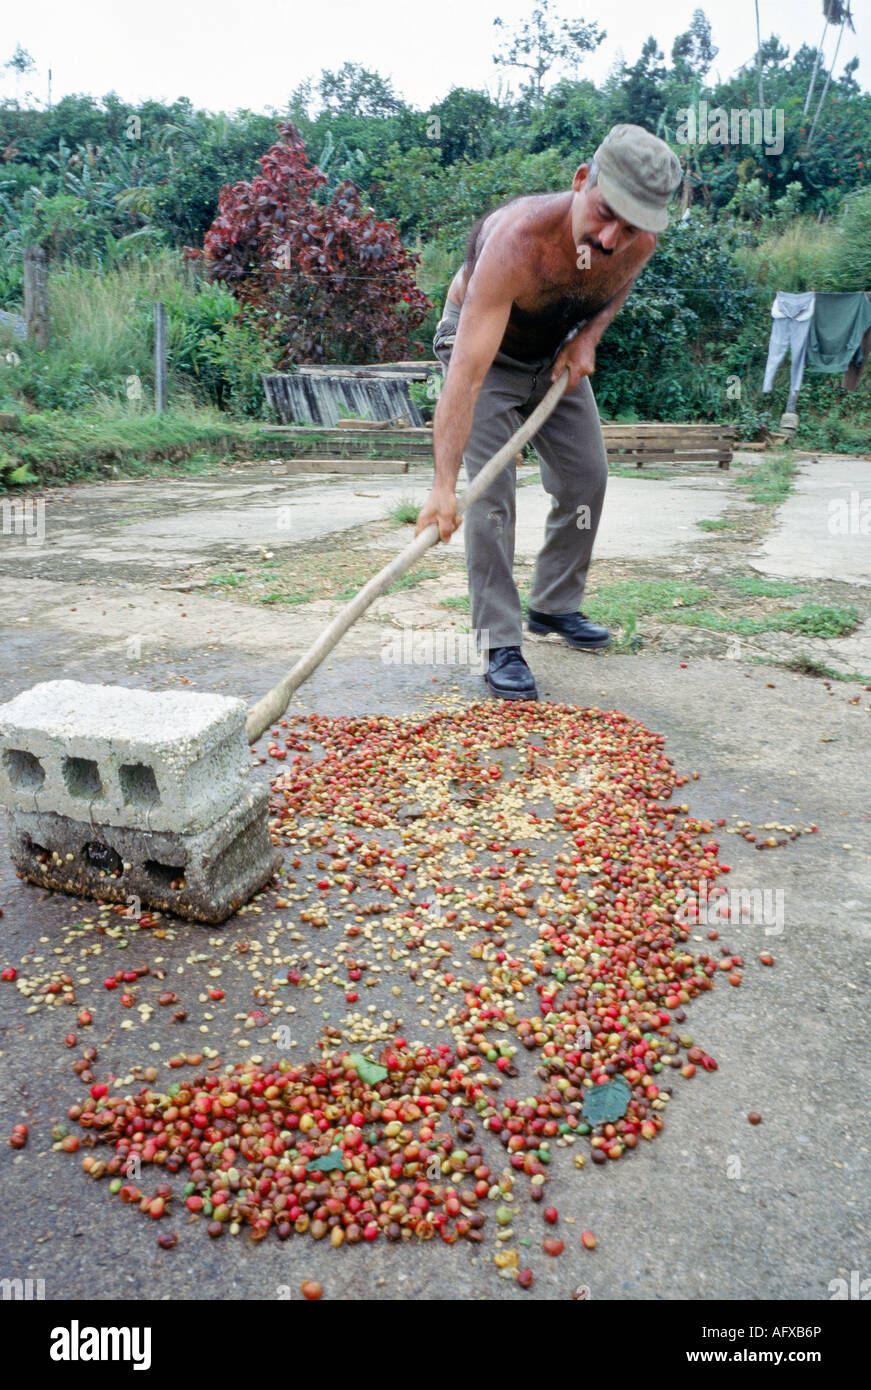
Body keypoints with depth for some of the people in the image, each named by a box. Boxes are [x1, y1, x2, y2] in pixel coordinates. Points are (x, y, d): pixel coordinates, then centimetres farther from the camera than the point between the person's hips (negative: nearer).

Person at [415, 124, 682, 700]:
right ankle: (501, 644, -11)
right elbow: (467, 372, -46)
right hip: (483, 347, -6)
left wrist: (588, 336, -15)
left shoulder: (640, 244, -22)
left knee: (587, 476, 5)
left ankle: (554, 605, 23)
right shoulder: (516, 241, -39)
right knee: (491, 491, -17)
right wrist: (444, 486, -51)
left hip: (558, 355, 6)